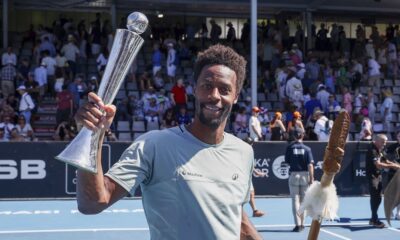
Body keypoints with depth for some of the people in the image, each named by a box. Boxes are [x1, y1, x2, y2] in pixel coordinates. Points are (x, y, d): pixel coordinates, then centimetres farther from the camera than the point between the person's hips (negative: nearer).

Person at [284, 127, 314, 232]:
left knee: (295, 200, 1)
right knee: (303, 201, 14)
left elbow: (287, 161, 2)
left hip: (293, 175, -1)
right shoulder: (307, 149, -4)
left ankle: (298, 224, -6)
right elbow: (310, 165, -9)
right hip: (304, 175, 1)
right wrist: (311, 178, -7)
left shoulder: (290, 147, -5)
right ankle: (302, 224, 21)